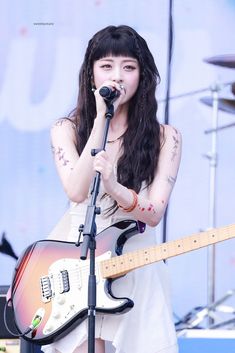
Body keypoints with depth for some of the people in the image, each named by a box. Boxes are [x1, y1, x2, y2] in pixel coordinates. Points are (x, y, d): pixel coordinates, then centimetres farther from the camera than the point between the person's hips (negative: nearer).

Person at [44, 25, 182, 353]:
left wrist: (113, 187, -30)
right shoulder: (66, 129, 3)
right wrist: (102, 119, -15)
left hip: (137, 268, 0)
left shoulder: (164, 137, 1)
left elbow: (154, 212, -9)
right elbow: (77, 191, -15)